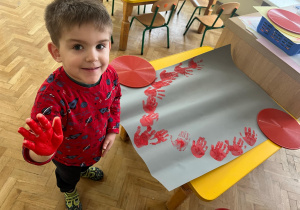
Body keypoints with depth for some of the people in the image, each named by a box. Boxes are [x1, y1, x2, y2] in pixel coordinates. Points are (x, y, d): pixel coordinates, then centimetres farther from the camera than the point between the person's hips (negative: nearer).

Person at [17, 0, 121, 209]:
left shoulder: (110, 74, -27)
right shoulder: (53, 94, -44)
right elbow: (35, 150, -42)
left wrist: (113, 130, -10)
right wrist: (43, 151, -64)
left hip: (96, 146, 4)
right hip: (67, 155, -3)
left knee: (87, 162, 40)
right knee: (69, 176, 33)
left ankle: (85, 169, 77)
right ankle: (69, 190, 70)